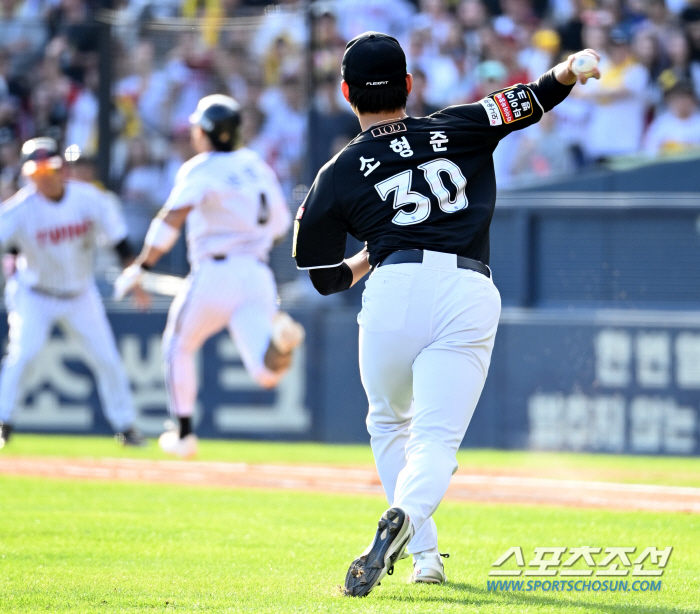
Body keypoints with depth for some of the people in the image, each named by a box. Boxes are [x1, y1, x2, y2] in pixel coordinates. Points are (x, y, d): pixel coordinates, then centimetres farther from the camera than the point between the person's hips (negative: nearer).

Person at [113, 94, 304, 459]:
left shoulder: (200, 170, -4)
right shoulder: (257, 166, 16)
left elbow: (172, 219, -19)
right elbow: (279, 225, 24)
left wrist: (141, 267, -18)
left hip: (214, 274, -4)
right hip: (258, 276, 4)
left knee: (179, 347, 22)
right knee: (267, 374, -5)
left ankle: (184, 435, 23)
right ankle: (279, 337, -38)